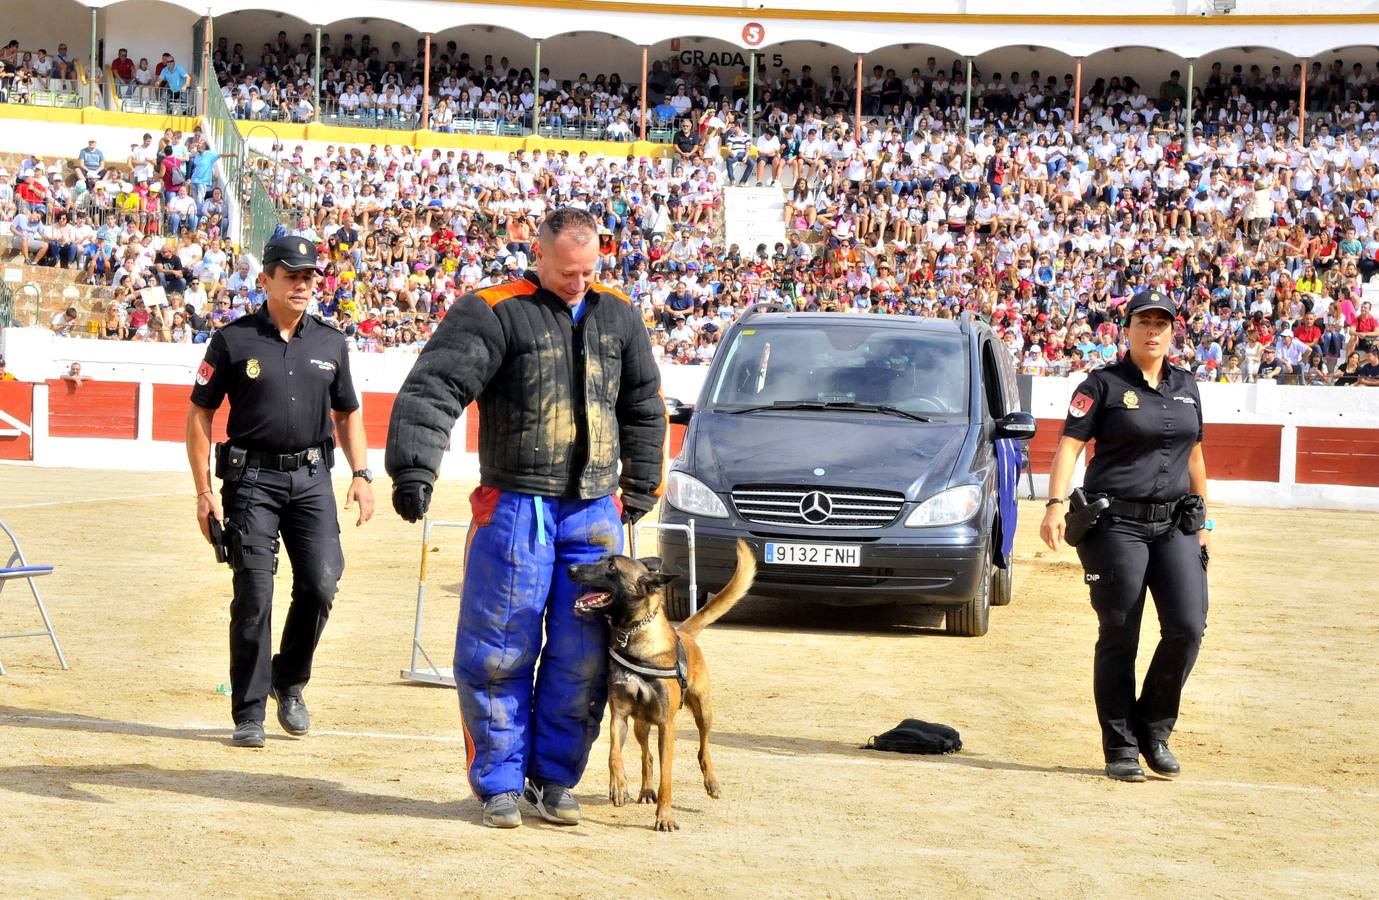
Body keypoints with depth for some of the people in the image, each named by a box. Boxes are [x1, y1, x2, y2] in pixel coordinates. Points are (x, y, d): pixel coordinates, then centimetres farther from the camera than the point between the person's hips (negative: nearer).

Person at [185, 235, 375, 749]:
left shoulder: (330, 343, 10)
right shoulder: (233, 340, -1)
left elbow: (348, 413, 19)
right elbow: (200, 414, 1)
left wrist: (361, 474, 5)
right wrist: (204, 491, -5)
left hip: (312, 478, 3)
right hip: (252, 479, -3)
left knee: (321, 583, -8)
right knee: (254, 595, -5)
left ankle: (289, 682, 16)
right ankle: (249, 714, 4)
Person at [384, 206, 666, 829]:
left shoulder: (618, 316, 13)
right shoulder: (494, 313, -5)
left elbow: (645, 408, 24)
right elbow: (434, 388, -14)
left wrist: (640, 487, 22)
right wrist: (414, 469, -26)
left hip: (596, 513, 4)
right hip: (516, 507, -4)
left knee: (582, 655, 4)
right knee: (498, 653, -3)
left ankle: (555, 778, 17)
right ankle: (499, 784, 8)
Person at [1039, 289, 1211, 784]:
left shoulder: (1185, 386, 14)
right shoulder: (1104, 385, -2)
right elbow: (1070, 445, -10)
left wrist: (1201, 520, 19)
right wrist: (1055, 505, -24)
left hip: (1174, 525, 5)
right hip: (1116, 524, -4)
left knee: (1187, 628, -8)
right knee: (1119, 638, -1)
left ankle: (1153, 729, 11)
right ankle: (1121, 748, 9)